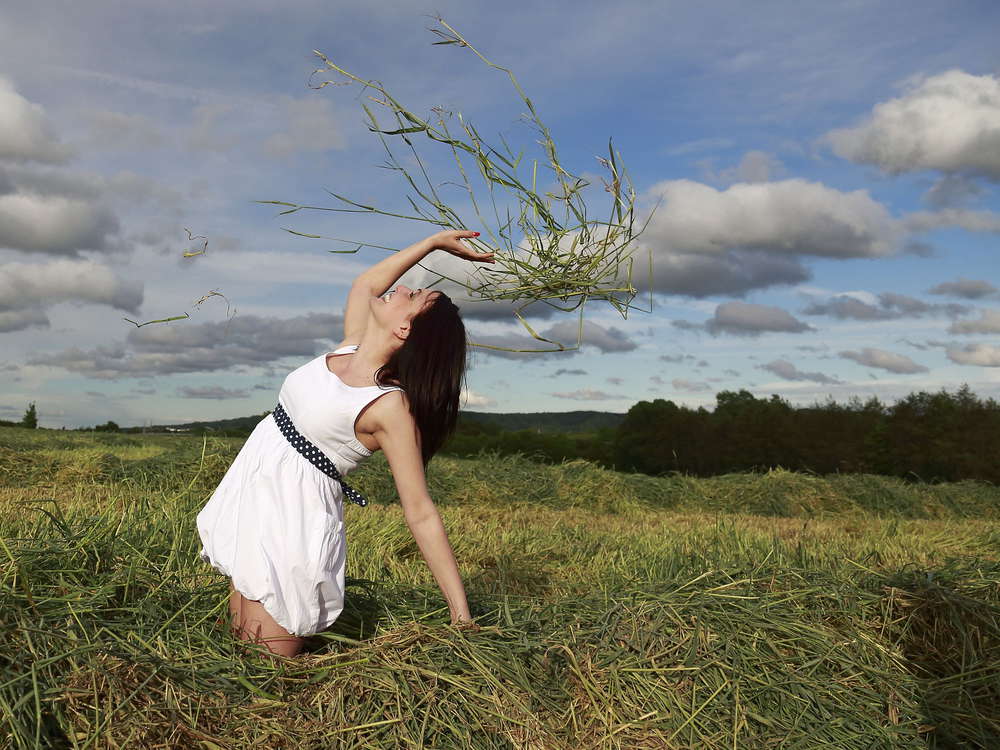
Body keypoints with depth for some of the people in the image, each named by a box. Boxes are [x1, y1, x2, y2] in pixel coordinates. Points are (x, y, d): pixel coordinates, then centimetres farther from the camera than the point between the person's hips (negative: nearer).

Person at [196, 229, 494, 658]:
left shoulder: (393, 407, -18)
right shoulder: (351, 347, 1)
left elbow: (421, 515, -18)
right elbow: (363, 285, 20)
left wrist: (461, 614, -19)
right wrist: (435, 242, 20)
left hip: (292, 521, -8)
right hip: (250, 494, 8)